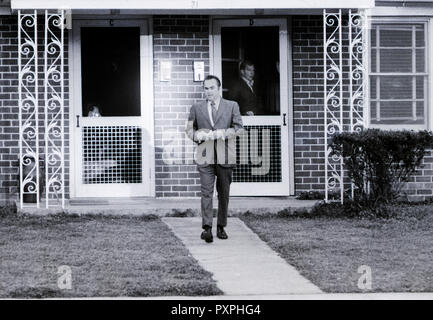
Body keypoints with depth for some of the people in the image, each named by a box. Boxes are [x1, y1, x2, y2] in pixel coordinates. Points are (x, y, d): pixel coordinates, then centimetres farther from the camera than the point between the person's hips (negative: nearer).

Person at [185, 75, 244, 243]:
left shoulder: (232, 106, 10)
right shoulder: (196, 108, 14)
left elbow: (239, 128, 2)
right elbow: (190, 129, 15)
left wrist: (221, 134, -13)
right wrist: (198, 135, -8)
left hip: (225, 156, 0)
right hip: (205, 156, 0)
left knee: (224, 193, 6)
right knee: (206, 192, -11)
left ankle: (221, 227, 17)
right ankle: (207, 228, -17)